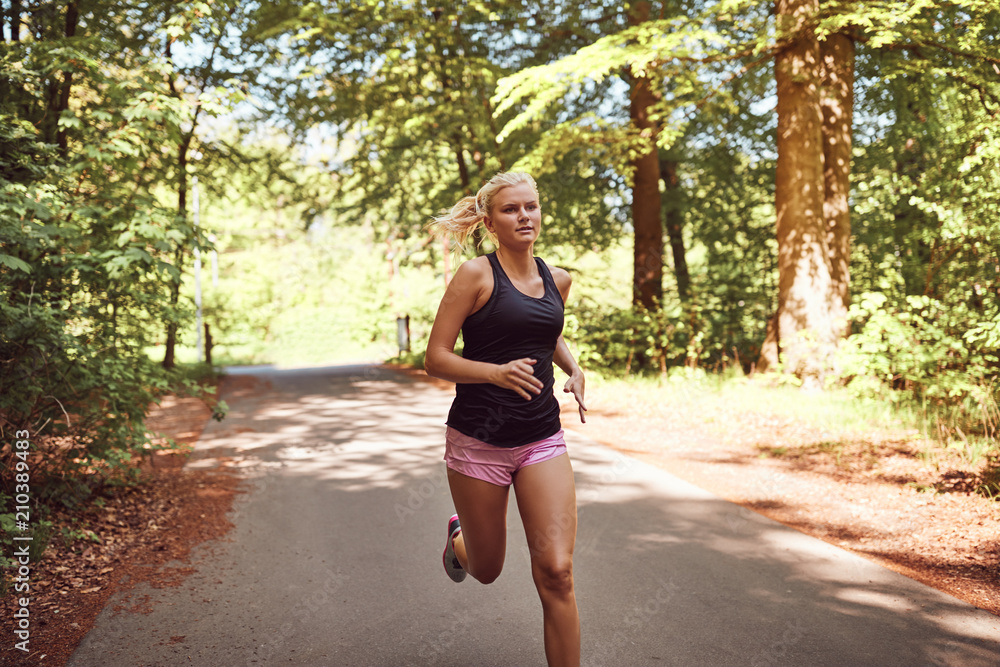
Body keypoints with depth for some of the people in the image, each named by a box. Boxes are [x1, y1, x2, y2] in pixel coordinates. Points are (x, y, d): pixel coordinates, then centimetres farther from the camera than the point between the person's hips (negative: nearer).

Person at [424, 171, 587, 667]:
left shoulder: (557, 280, 8)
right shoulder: (476, 275, -8)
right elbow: (435, 359, -10)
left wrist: (575, 369, 9)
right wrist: (498, 372, -26)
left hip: (542, 440, 3)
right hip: (479, 440, -3)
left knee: (556, 572, -10)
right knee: (486, 570, 14)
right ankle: (458, 536, 50)